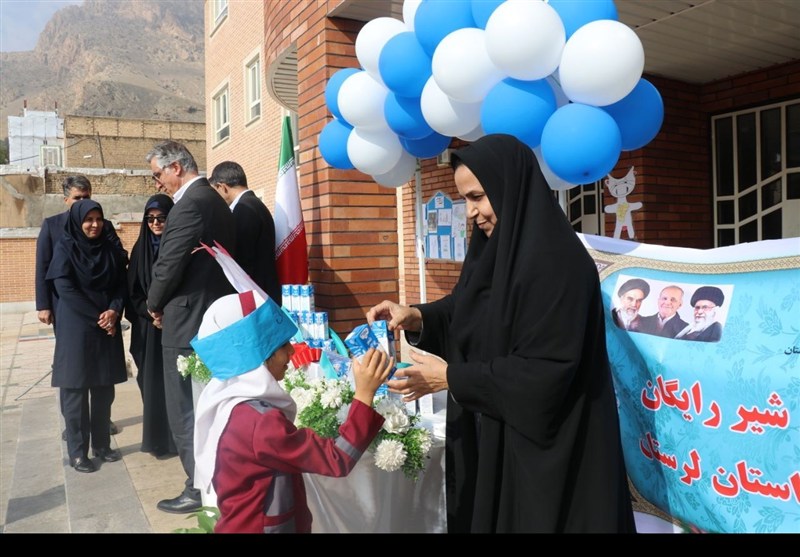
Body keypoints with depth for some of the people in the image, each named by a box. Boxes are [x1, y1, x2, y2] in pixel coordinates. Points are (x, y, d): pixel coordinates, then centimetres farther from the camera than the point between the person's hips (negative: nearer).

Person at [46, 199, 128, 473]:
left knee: (104, 389, 8)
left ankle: (101, 444, 19)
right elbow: (64, 288, -11)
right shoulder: (65, 247, -4)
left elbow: (121, 284, 5)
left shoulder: (110, 248, 7)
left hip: (108, 326, 4)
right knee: (76, 391, 1)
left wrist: (114, 310, -13)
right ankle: (77, 452, 10)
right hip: (76, 328, -4)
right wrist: (96, 316, -14)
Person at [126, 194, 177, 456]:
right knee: (152, 382, 5)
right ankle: (157, 438, 16)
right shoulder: (140, 249, 9)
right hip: (148, 328, 3)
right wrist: (151, 314, -9)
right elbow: (133, 291, 6)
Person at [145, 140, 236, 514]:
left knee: (186, 413, 2)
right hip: (213, 318, 10)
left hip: (188, 322, -10)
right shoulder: (216, 201, 13)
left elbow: (168, 266, -18)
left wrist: (154, 306, 1)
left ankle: (200, 490, 13)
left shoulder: (190, 205, -17)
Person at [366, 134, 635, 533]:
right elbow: (467, 312, 13)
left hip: (542, 446, -8)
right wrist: (417, 317, -6)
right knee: (485, 512, 20)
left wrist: (452, 378, -21)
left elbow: (546, 369, -25)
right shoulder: (495, 249, 4)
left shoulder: (557, 263, -23)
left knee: (530, 518, 9)